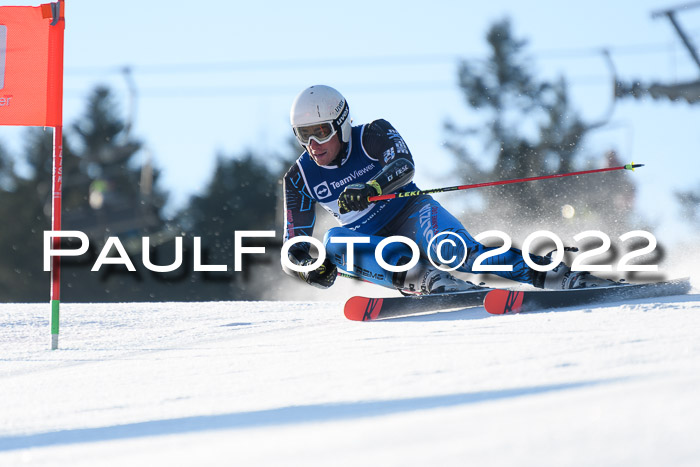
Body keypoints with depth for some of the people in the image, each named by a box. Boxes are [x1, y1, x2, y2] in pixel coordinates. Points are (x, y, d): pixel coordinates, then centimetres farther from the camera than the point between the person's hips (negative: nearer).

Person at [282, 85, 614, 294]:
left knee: (451, 251, -35)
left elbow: (403, 167, -32)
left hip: (411, 215, -3)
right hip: (370, 242, 3)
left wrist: (369, 189, -52)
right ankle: (422, 279, -48)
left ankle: (556, 275, -36)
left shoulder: (373, 136, -12)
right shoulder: (299, 179, -5)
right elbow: (294, 250, -3)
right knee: (334, 241, -29)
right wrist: (310, 267, -27)